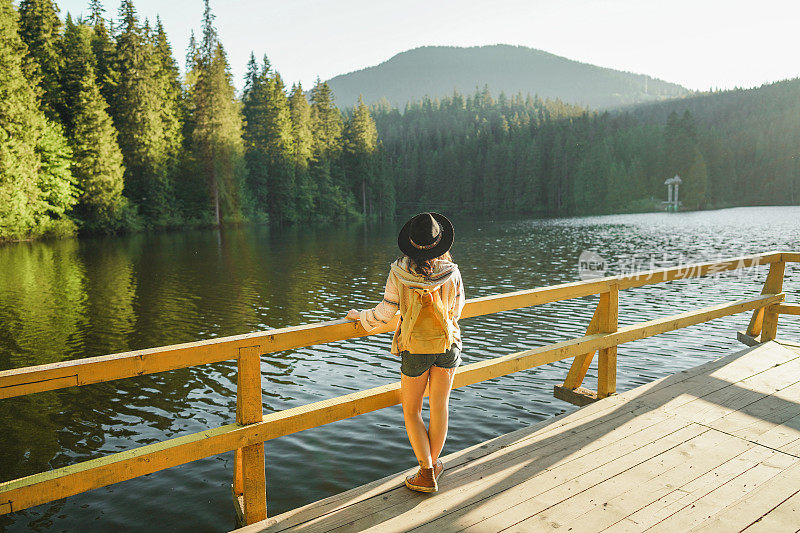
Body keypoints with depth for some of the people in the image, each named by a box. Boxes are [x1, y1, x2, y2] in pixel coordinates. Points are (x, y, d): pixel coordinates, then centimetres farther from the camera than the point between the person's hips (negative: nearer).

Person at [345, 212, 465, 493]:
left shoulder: (399, 273, -20)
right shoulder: (451, 272, -14)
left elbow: (385, 312, -12)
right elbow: (456, 310, 1)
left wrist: (359, 316, 7)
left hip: (416, 349, -2)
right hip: (448, 344, 2)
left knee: (411, 411, 14)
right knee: (439, 406, 16)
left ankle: (427, 473, 14)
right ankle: (433, 463, 30)